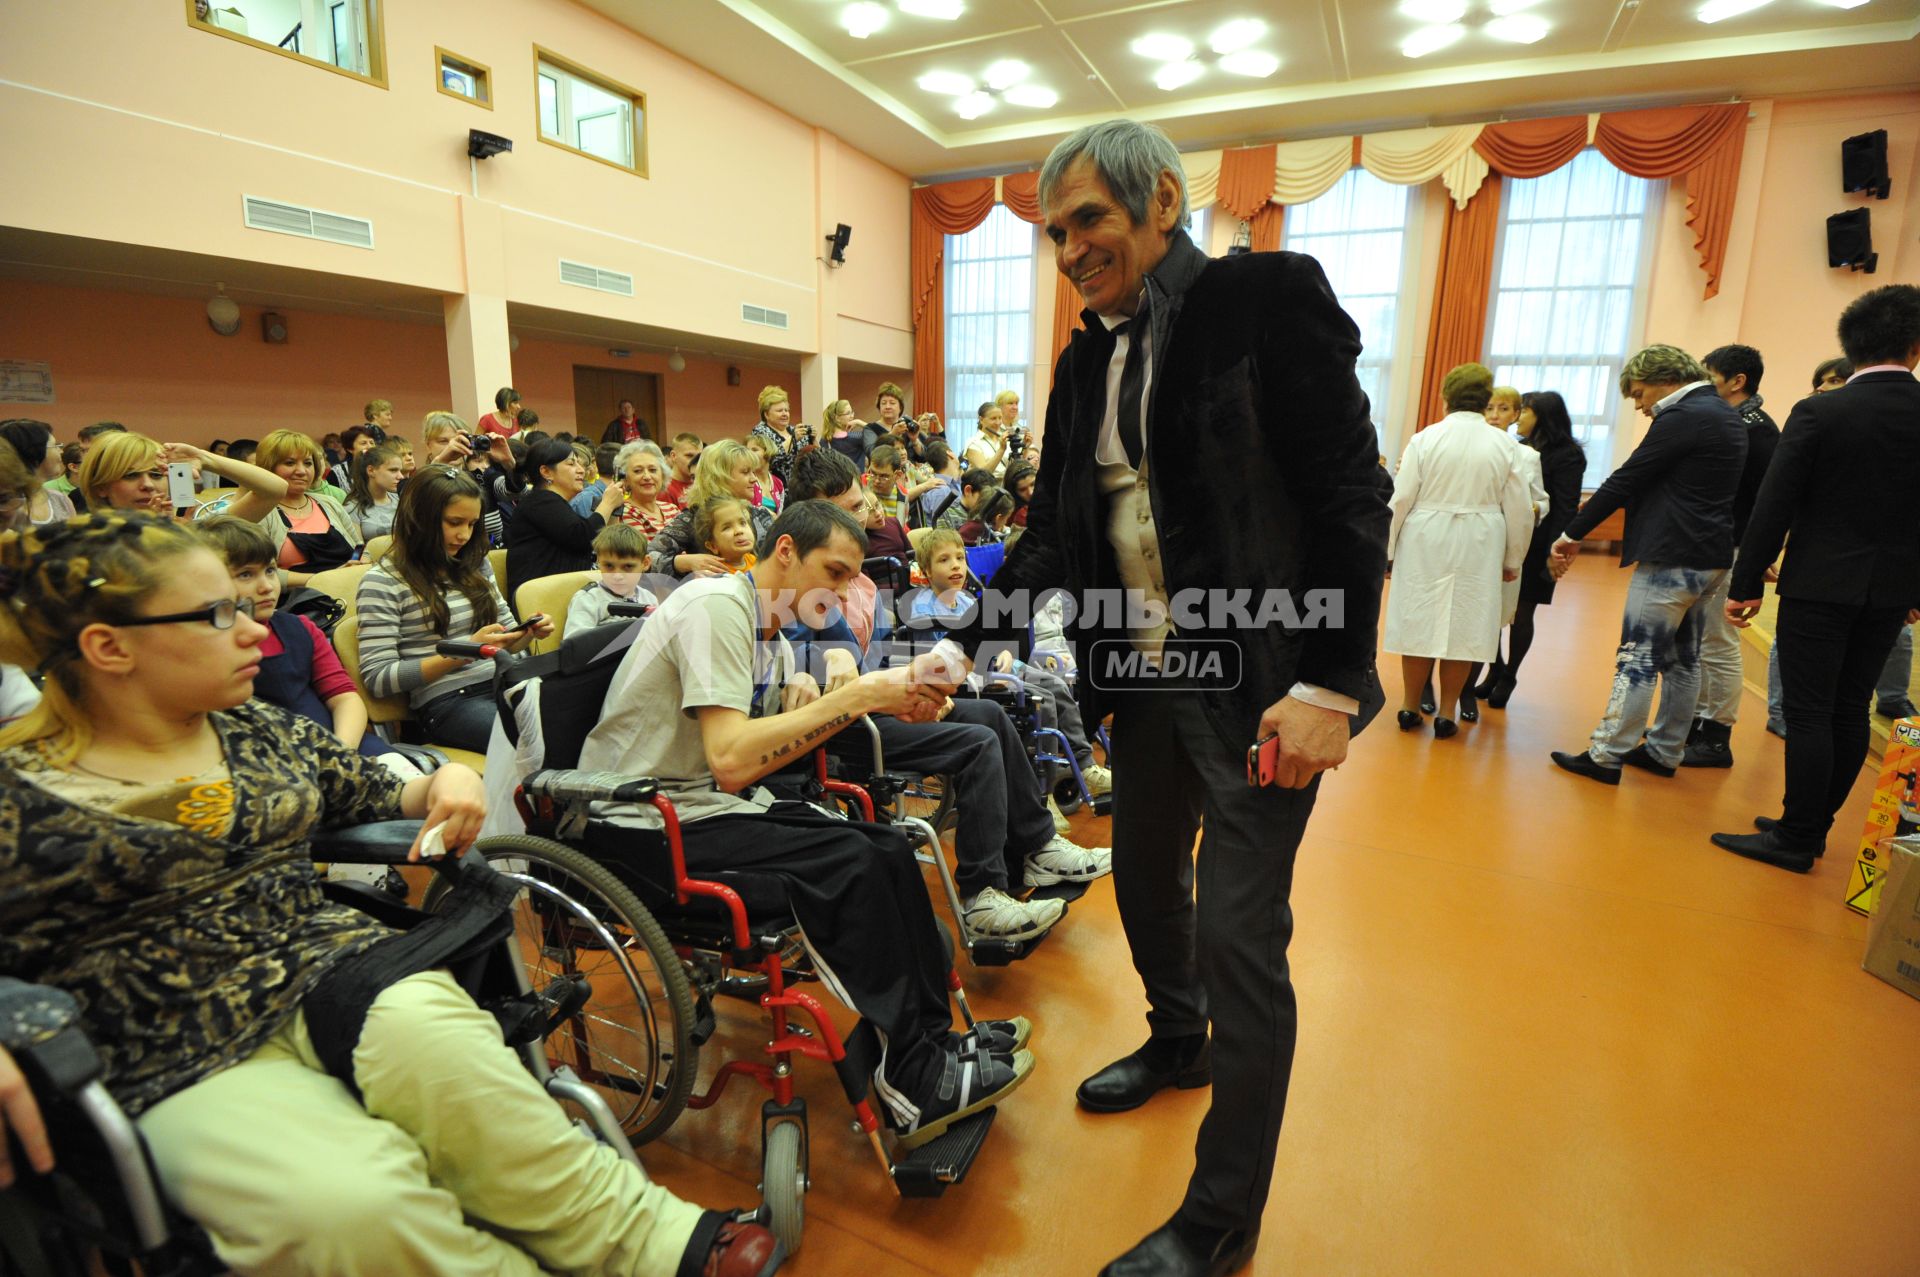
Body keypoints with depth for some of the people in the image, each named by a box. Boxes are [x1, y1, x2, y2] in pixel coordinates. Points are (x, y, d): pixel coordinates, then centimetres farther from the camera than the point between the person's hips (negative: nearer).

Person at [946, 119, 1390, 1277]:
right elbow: (1053, 532, 10)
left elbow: (1351, 497, -13)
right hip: (1145, 673, 7)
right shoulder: (1087, 363, 11)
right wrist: (968, 649, 0)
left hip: (1258, 677, -7)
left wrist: (1327, 683, -19)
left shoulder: (1268, 297, -8)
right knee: (1145, 878, 20)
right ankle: (1179, 1043, 50)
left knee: (1241, 932, 0)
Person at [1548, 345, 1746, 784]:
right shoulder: (1726, 415, 16)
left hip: (1672, 559, -10)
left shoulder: (1682, 417, -15)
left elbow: (1625, 481, -16)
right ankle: (1665, 751, 25)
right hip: (1708, 558, 10)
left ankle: (1606, 756, -2)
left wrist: (1572, 535, -10)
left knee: (1637, 661, -6)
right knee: (1682, 659, 15)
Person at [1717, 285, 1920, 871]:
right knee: (1849, 709, 12)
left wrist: (1746, 584, -7)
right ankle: (1811, 827, 22)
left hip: (1820, 585, -5)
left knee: (1810, 713, -1)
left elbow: (1773, 506, -13)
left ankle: (1796, 839, 5)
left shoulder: (1819, 412, -11)